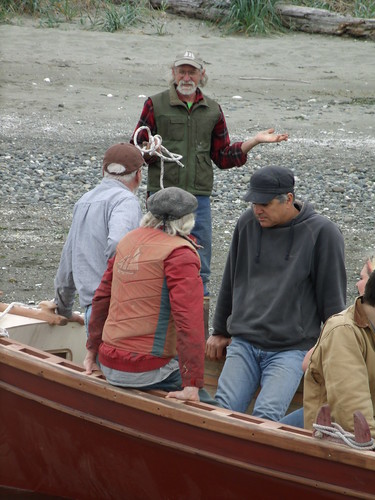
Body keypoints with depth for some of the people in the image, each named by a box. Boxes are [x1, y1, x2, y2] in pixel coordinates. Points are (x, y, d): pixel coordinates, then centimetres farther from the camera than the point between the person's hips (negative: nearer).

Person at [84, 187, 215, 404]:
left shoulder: (129, 240, 11)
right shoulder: (180, 255, -12)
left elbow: (102, 296, 19)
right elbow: (189, 319, -20)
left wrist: (93, 349, 30)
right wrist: (192, 385, -22)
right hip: (146, 369, -8)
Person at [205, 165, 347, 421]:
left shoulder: (322, 233, -6)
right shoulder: (248, 223, 6)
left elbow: (333, 298, -1)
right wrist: (221, 332, 26)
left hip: (291, 348, -4)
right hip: (243, 342, 4)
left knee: (267, 414, -24)